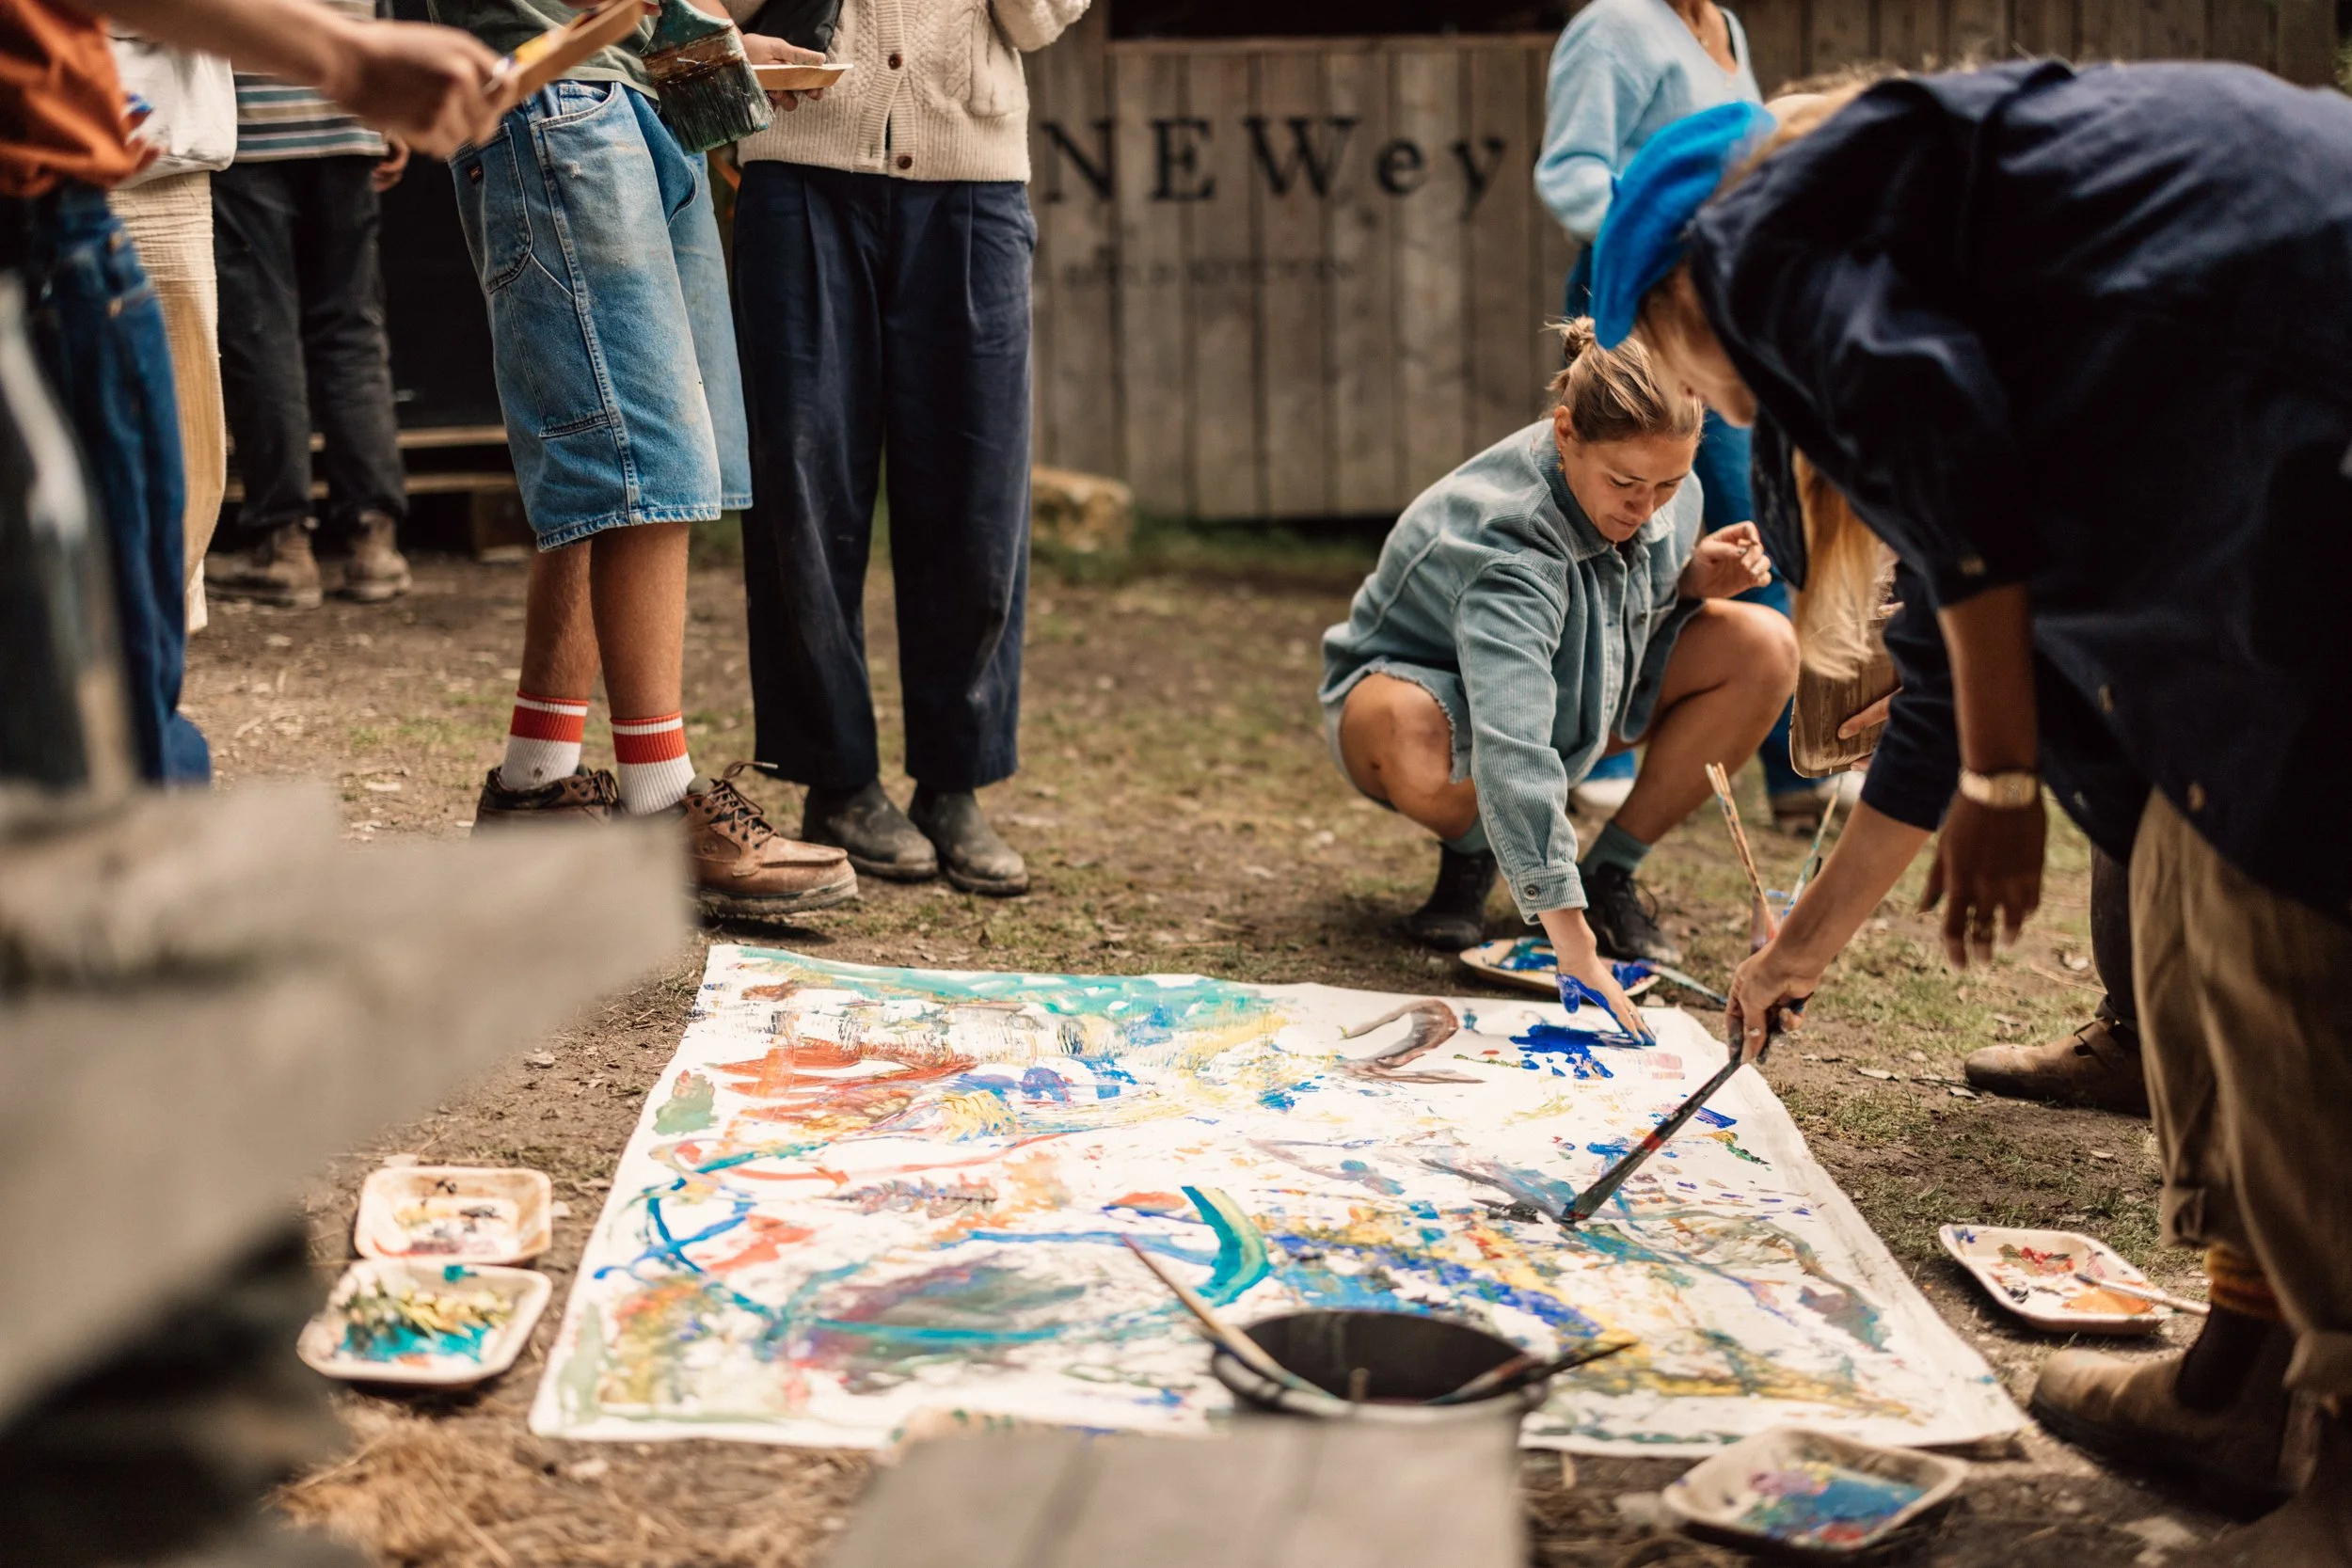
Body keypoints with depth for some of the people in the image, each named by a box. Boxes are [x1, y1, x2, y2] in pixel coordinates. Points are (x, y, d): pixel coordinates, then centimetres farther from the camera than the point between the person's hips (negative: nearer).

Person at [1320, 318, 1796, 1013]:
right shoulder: (1506, 547, -40)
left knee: (1766, 648, -16)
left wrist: (1695, 578, -18)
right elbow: (1512, 754, -51)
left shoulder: (1664, 489, -16)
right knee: (1417, 745, -45)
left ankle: (1610, 873, -6)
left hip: (1578, 691, 6)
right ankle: (1470, 854, -6)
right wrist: (1576, 952, -58)